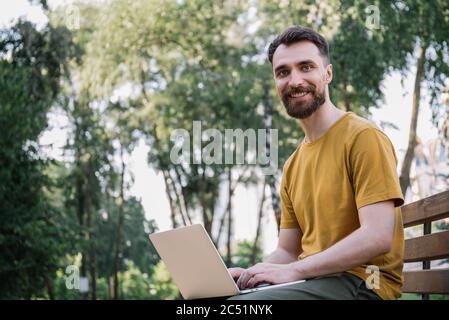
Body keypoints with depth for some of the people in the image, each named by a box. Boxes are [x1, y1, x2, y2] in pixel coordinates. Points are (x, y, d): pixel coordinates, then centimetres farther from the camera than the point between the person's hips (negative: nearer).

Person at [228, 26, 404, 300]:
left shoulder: (363, 136, -8)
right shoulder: (293, 166, 16)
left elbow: (377, 237, -18)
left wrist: (294, 270, -20)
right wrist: (245, 275, -3)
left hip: (359, 283, -7)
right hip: (308, 282, 7)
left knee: (236, 306, -27)